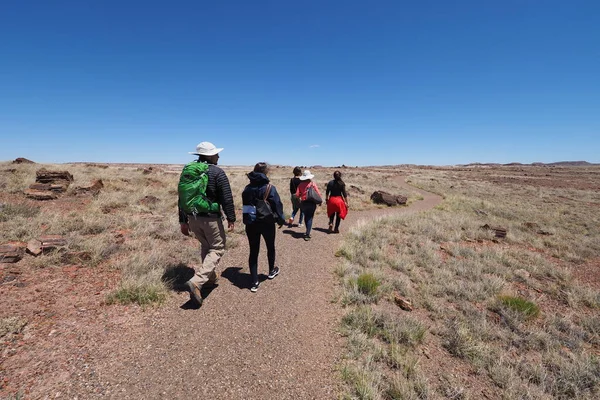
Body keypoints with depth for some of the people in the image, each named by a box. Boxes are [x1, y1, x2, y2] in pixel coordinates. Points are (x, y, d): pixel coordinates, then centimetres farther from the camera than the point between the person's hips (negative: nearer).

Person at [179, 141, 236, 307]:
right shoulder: (217, 172, -11)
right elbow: (227, 198, -14)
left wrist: (183, 221, 16)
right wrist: (231, 218, -5)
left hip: (193, 217, 7)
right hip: (211, 218, -7)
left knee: (206, 246, 24)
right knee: (217, 249, 5)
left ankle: (210, 278, 34)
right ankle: (196, 282, -10)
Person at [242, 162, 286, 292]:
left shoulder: (247, 188, 4)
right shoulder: (270, 188, -11)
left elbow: (245, 205, 9)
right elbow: (277, 205, -9)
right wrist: (281, 220, 4)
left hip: (251, 224, 3)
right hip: (267, 223, -3)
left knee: (253, 251, 7)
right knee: (270, 247, 20)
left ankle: (254, 282, 7)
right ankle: (271, 271, 40)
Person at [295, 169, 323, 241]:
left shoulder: (301, 184, -2)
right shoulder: (312, 184, -6)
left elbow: (297, 195, -5)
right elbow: (318, 193, -10)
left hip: (303, 203, 2)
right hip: (311, 203, -2)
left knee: (306, 216, 20)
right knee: (310, 218, 2)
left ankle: (308, 232, 30)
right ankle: (307, 234, -5)